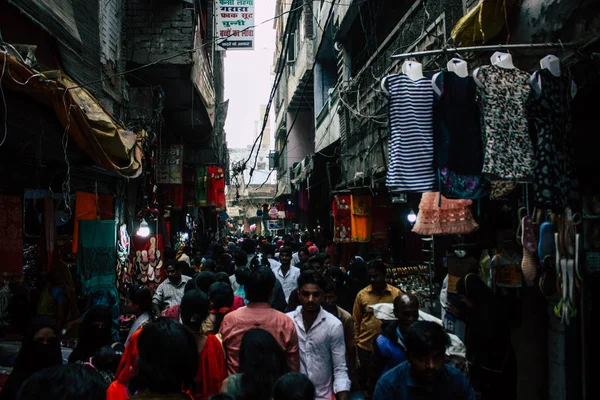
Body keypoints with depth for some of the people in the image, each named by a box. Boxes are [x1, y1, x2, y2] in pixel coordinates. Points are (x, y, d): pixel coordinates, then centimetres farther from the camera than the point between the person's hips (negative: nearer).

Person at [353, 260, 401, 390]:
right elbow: (356, 321, 3)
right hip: (365, 346, 1)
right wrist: (354, 344, 2)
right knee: (364, 381, 11)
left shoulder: (396, 293, -4)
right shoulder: (362, 294, -2)